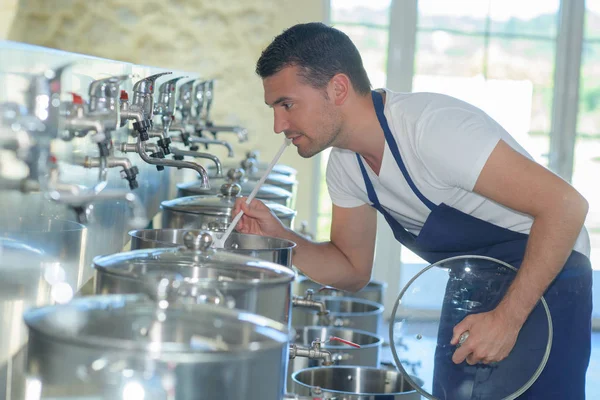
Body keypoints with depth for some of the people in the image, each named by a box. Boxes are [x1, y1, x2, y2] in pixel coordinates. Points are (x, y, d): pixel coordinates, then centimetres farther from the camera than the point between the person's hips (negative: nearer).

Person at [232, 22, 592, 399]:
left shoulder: (432, 127, -29)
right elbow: (354, 269, 6)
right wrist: (279, 237, -11)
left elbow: (565, 205, -31)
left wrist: (508, 318, -30)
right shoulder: (345, 165, -3)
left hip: (546, 278, -7)